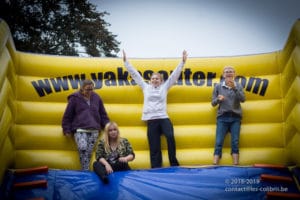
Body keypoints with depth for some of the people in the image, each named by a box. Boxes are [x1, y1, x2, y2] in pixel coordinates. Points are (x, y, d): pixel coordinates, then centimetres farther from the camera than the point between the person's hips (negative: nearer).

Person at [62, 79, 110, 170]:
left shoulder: (96, 98, 13)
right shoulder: (75, 98, 3)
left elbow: (103, 114, 19)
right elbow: (67, 115, 7)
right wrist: (67, 130, 4)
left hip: (94, 130, 3)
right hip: (80, 130, -3)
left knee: (89, 152, -6)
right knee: (82, 148, -25)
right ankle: (85, 170, -17)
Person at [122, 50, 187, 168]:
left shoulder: (165, 87, 13)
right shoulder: (146, 87, 14)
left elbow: (175, 74, 10)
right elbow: (135, 74, 16)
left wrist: (182, 62, 4)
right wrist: (126, 61, 16)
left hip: (163, 118, -1)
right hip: (151, 120, 1)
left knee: (170, 136, -28)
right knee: (154, 149, 0)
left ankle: (174, 164, -15)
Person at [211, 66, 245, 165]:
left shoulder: (238, 85, 5)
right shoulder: (218, 86, 4)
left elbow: (242, 99, -10)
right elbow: (213, 103, 7)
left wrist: (234, 88, -21)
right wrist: (218, 99, -15)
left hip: (235, 118, 1)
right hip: (222, 117, 0)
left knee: (235, 142, -4)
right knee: (218, 142, -7)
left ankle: (236, 165, -3)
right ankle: (215, 166, -9)